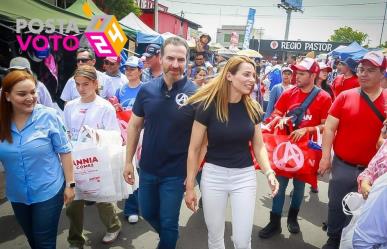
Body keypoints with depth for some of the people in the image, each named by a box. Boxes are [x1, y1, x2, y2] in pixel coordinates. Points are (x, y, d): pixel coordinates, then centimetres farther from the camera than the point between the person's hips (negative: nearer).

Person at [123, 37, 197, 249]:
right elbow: (134, 125, 3)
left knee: (168, 222, 12)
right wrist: (128, 161, 3)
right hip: (147, 168, 4)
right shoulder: (146, 90, -6)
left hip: (176, 172, -4)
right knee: (148, 213, 24)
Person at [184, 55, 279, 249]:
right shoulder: (208, 106, -14)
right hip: (214, 175, -2)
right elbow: (194, 149, -8)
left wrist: (269, 172, -13)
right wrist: (189, 186, -5)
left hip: (245, 176, 2)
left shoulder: (252, 108, -2)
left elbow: (258, 146, 5)